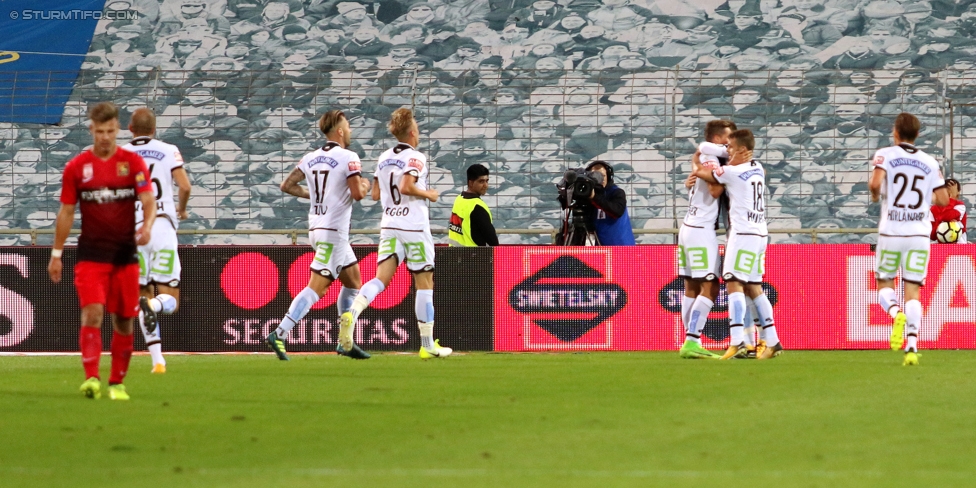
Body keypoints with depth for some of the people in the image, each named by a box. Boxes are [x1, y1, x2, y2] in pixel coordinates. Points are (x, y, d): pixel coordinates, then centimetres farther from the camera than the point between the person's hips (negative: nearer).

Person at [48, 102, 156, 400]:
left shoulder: (133, 163, 1)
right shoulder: (76, 167, 3)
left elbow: (149, 200, -7)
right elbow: (66, 212, 8)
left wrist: (147, 226, -29)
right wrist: (56, 253, 8)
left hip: (125, 253, 1)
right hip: (91, 255, -1)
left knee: (124, 319, 6)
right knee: (92, 312, -18)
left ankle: (117, 383, 18)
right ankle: (91, 378, -26)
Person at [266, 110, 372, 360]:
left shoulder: (310, 158, 9)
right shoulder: (348, 158, -11)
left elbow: (287, 185, 10)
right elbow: (357, 193, -18)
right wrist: (364, 185, 4)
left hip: (316, 227, 8)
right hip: (334, 231, -8)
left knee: (353, 281, 19)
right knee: (317, 287, -11)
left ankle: (346, 342, 21)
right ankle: (280, 334, -21)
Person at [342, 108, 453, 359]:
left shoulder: (384, 158, 11)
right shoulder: (415, 158, -10)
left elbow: (376, 194, 13)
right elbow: (406, 187, -23)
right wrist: (429, 194, -8)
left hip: (389, 226, 6)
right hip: (414, 227, -6)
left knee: (381, 278, -3)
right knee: (425, 284, 5)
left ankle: (352, 312, -31)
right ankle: (427, 344, 8)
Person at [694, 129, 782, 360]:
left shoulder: (733, 172, -11)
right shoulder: (757, 168, 13)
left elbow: (701, 172, 0)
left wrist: (696, 164, 21)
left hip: (743, 234, -9)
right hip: (760, 235, 9)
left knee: (734, 285, -12)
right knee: (753, 288, 13)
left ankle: (737, 342, -24)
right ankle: (771, 342, 12)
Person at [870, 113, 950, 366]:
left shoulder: (885, 155, -1)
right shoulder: (930, 162, 8)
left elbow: (875, 184, -17)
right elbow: (943, 199, 6)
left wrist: (874, 193, 6)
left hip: (890, 232, -2)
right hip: (919, 234, 2)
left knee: (884, 284, 14)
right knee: (912, 291, 3)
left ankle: (896, 313, -19)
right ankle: (912, 346, -13)